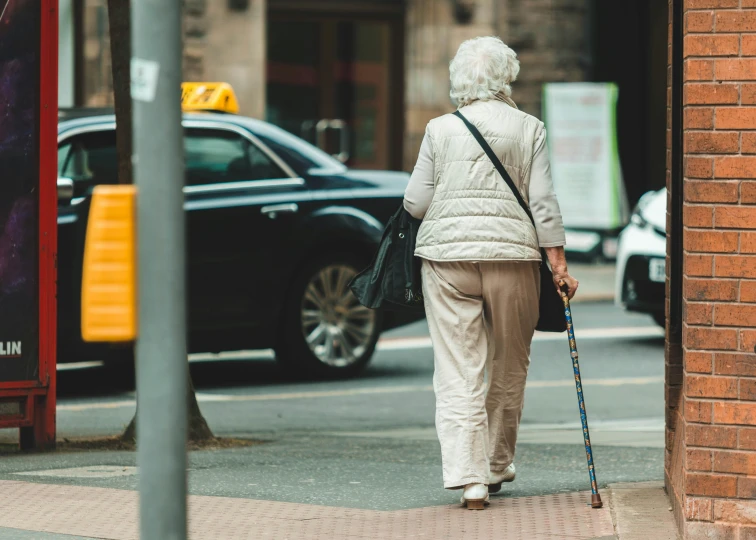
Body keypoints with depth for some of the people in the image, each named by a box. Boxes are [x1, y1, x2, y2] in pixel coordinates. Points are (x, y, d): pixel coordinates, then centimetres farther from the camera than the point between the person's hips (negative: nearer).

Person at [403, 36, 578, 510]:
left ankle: (469, 479, -11)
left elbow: (416, 203, 3)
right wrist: (559, 264, 1)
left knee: (458, 373, -1)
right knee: (509, 370, 16)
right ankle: (497, 468, 27)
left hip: (448, 257, 0)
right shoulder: (529, 129, 2)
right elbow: (543, 203, -2)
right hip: (513, 256, 0)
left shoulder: (440, 129, 3)